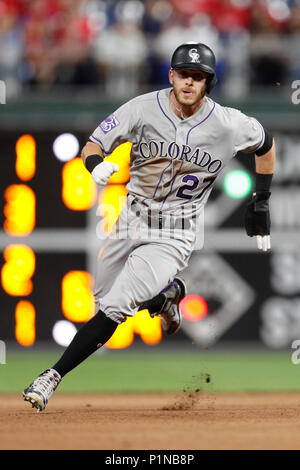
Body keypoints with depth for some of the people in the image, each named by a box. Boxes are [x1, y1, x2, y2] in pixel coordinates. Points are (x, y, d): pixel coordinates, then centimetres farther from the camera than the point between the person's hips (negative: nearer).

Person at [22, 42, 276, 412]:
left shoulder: (228, 125, -14)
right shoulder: (143, 108, -13)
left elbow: (265, 143, 7)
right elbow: (92, 146, -10)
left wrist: (261, 202, 8)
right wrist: (97, 165, -35)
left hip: (173, 236, -4)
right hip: (131, 221, 4)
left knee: (115, 308, -17)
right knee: (103, 300, 18)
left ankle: (53, 376, -13)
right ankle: (167, 292, 43)